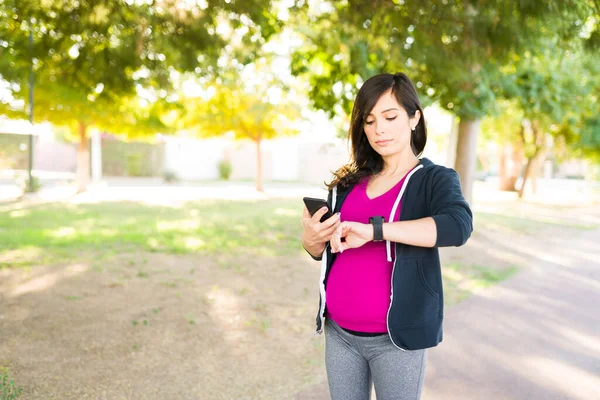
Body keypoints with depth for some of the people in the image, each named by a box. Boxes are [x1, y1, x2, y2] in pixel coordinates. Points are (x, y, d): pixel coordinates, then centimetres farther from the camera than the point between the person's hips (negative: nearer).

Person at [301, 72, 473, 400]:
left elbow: (458, 226, -27)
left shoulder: (435, 179, -6)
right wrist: (310, 240, -9)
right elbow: (326, 252, 14)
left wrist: (374, 230, -30)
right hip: (339, 332, 4)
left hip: (395, 337, -4)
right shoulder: (349, 183, 6)